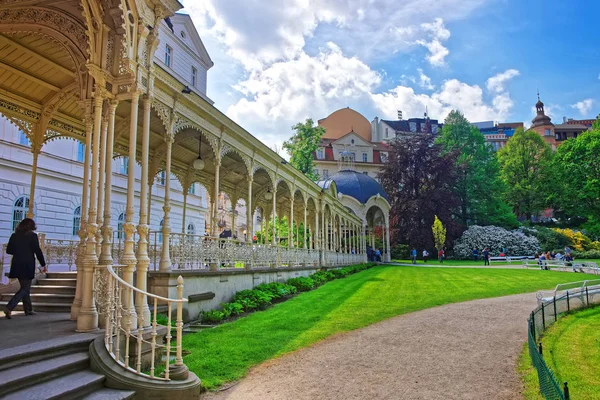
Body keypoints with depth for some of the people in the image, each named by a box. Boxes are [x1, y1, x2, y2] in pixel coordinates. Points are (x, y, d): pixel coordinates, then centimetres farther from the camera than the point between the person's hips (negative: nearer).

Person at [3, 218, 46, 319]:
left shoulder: (14, 235, 6)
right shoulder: (32, 236, -7)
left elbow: (8, 250, 8)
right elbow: (37, 251, -8)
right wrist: (43, 264, -1)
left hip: (17, 265, 6)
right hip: (28, 265, -6)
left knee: (25, 287, 17)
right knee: (25, 288, 0)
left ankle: (28, 309, 22)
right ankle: (9, 307, -15)